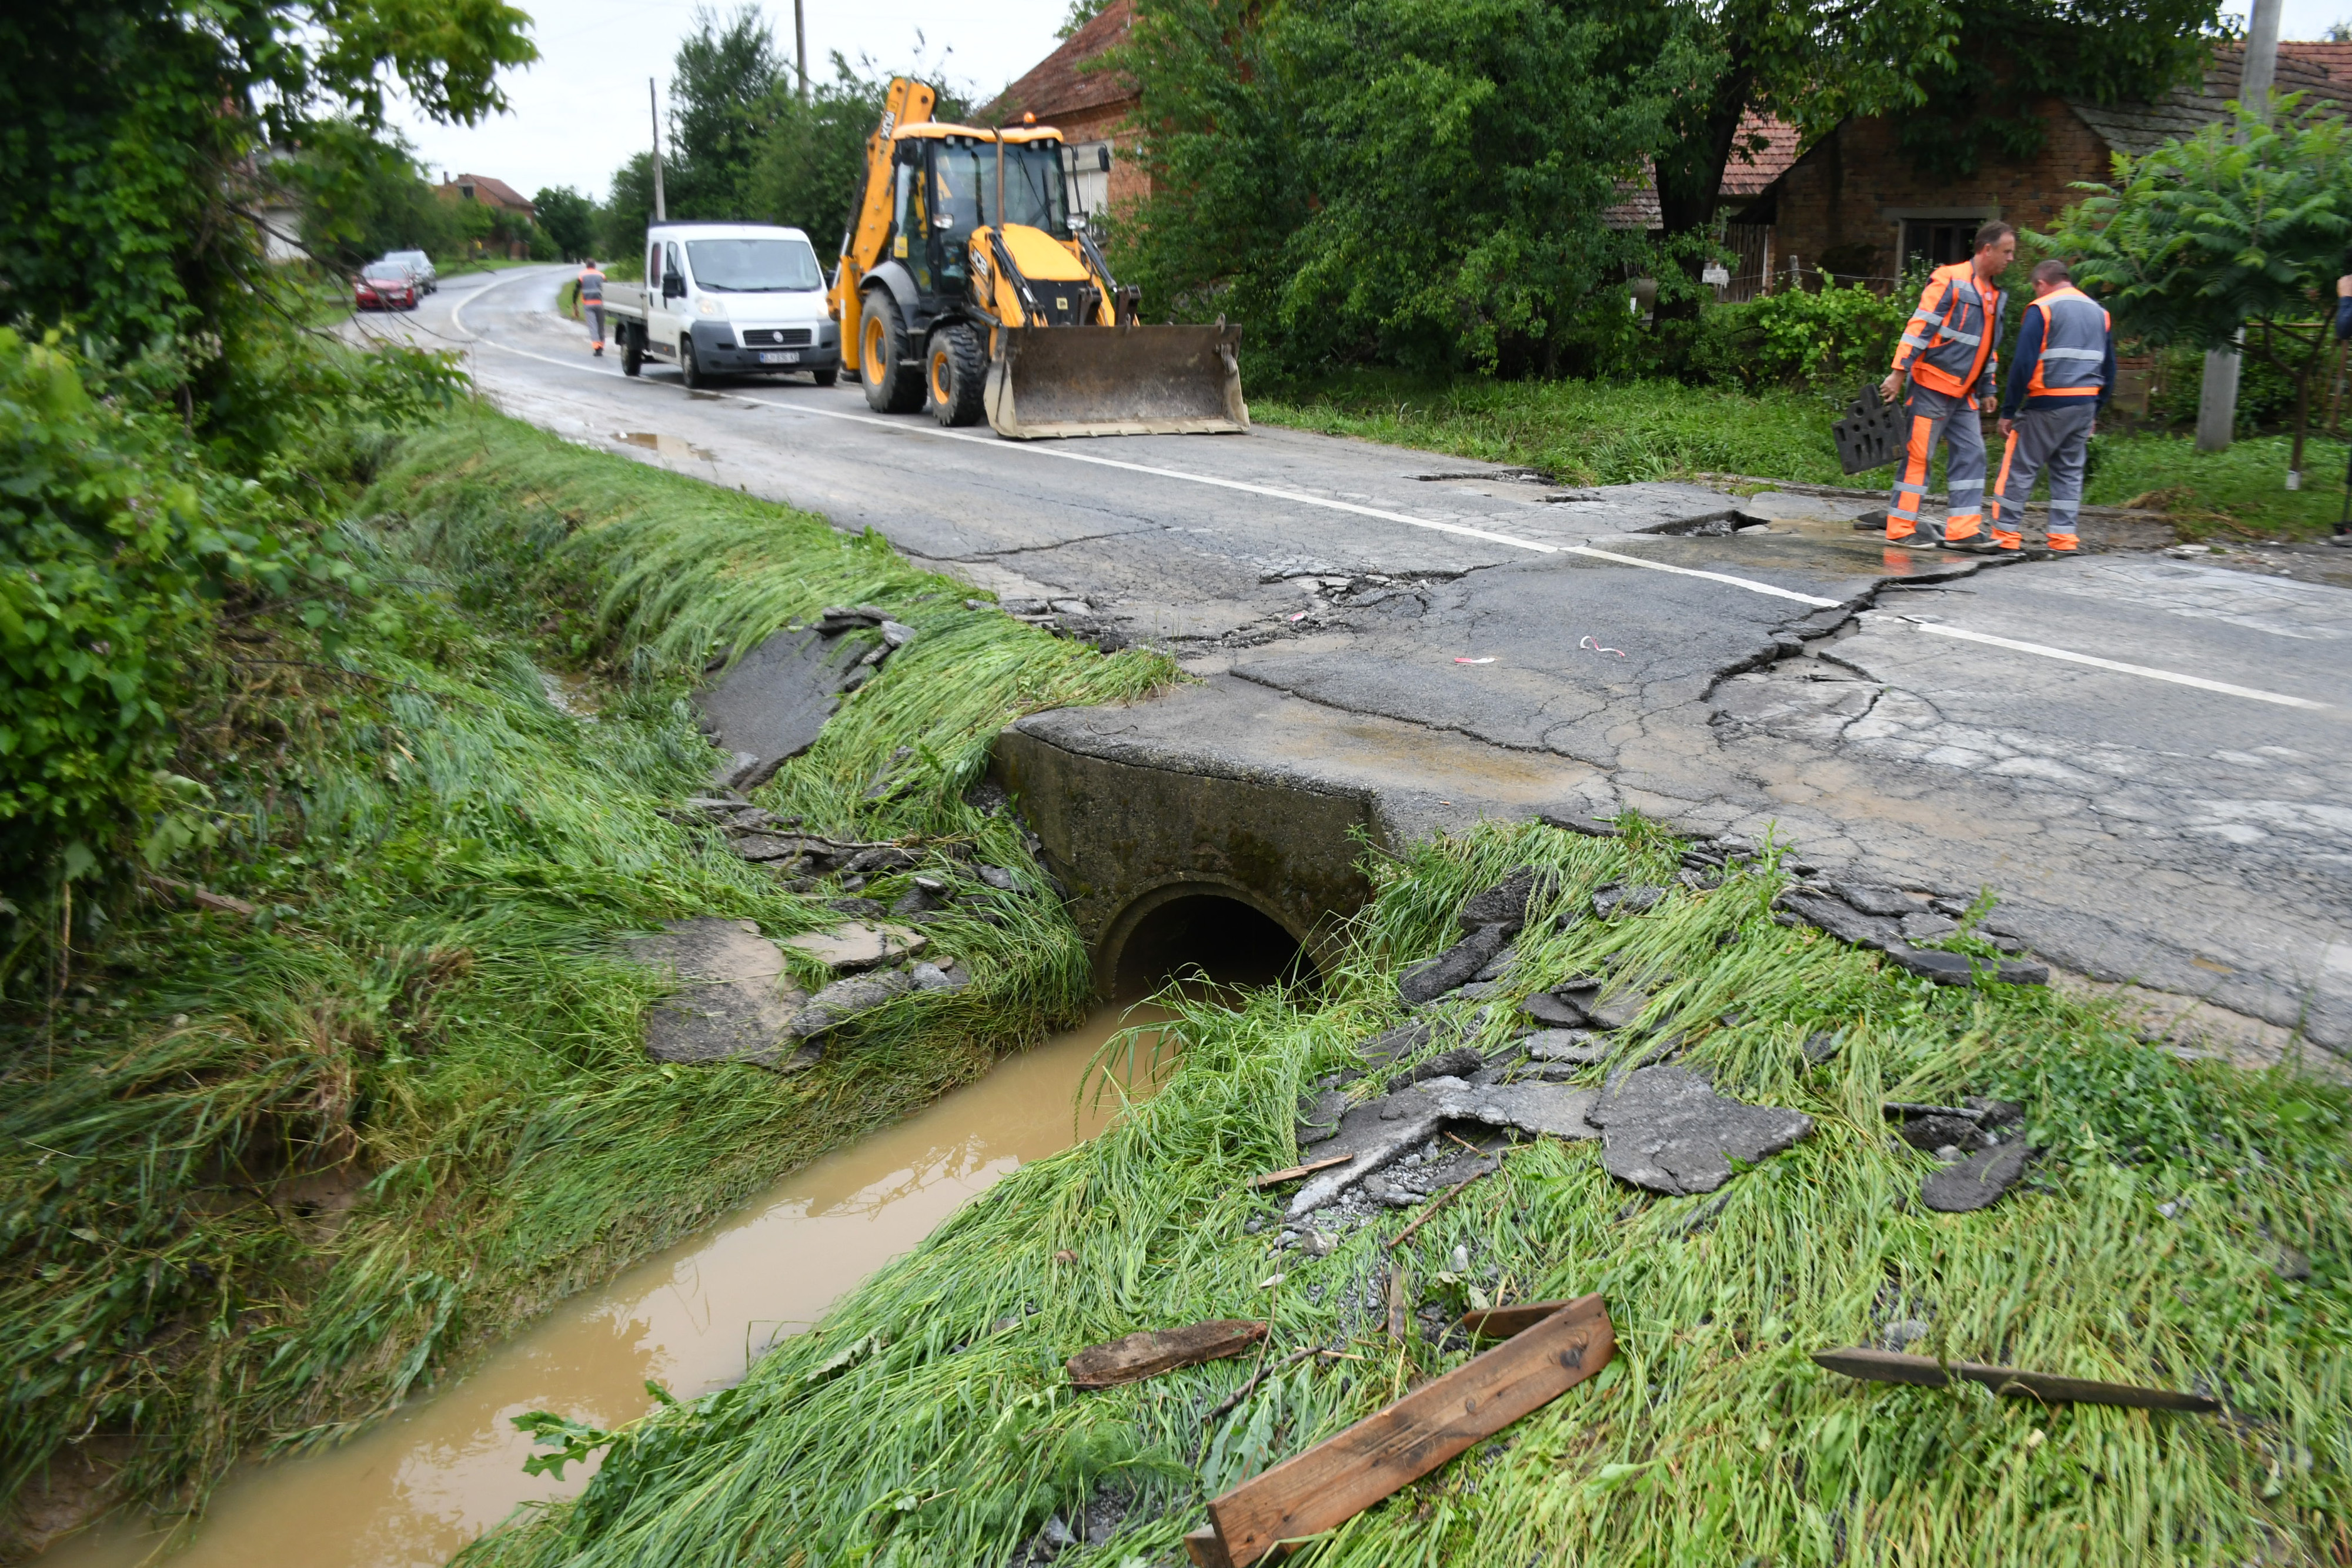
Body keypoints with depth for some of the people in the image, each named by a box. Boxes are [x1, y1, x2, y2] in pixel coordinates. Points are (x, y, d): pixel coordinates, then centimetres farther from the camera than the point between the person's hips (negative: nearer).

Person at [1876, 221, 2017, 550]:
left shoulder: (1994, 295, 16)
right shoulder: (1949, 280, -9)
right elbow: (1919, 327, -15)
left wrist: (1988, 388, 22)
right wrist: (1898, 373, -20)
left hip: (1963, 393, 8)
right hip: (1933, 386, -8)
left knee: (1971, 454, 3)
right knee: (1918, 455, -5)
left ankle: (1962, 530, 5)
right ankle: (1900, 529, 0)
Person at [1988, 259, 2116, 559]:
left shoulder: (2041, 309, -6)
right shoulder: (2099, 313, 15)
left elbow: (2024, 364, -12)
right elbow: (2109, 369, 18)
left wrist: (2009, 410, -8)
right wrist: (2095, 411, 22)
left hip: (2047, 405, -6)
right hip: (2085, 405, 6)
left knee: (2018, 468, 0)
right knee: (2070, 472, 12)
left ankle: (2006, 537, -1)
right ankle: (2064, 539, 9)